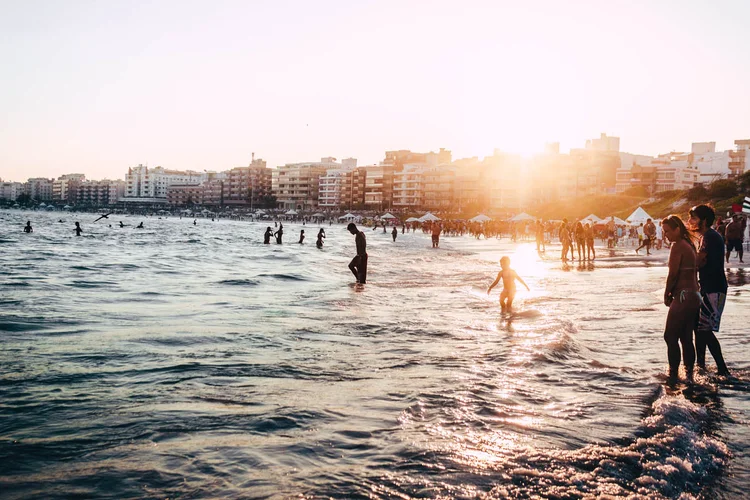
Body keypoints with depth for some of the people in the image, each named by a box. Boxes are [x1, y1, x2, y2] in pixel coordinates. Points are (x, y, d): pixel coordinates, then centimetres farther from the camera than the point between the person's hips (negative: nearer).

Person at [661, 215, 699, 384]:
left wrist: (667, 294, -2)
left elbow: (673, 274, -15)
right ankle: (689, 374, 18)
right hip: (694, 296, 9)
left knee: (671, 336, -1)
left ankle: (673, 374, 4)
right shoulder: (689, 245, 14)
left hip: (683, 297, -9)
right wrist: (672, 293, 12)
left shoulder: (677, 246, -13)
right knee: (686, 338, 13)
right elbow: (691, 271, 15)